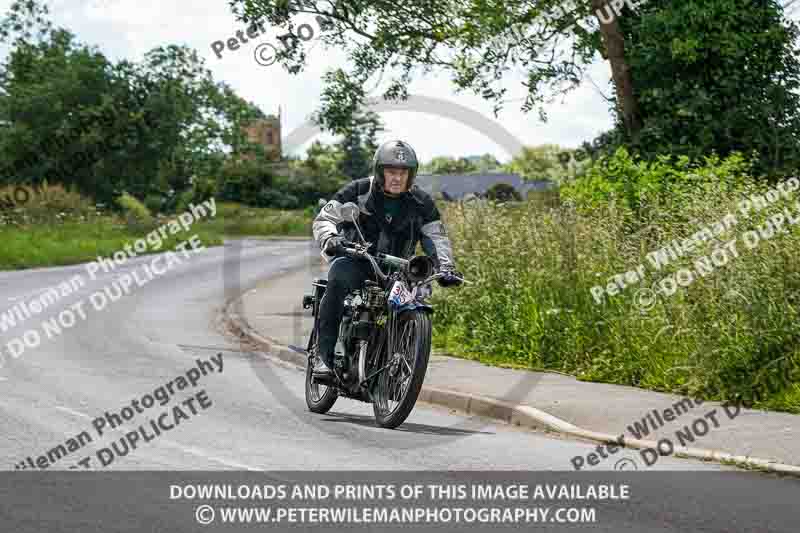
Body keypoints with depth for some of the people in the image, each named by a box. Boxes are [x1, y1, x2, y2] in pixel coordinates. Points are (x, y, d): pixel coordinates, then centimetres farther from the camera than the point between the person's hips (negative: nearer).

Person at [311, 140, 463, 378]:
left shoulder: (421, 202, 5)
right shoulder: (358, 191, -3)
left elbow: (436, 237, 4)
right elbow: (324, 218, -4)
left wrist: (445, 267, -15)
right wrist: (330, 238, -27)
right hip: (354, 260, -3)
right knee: (338, 280, -35)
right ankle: (325, 356, -35)